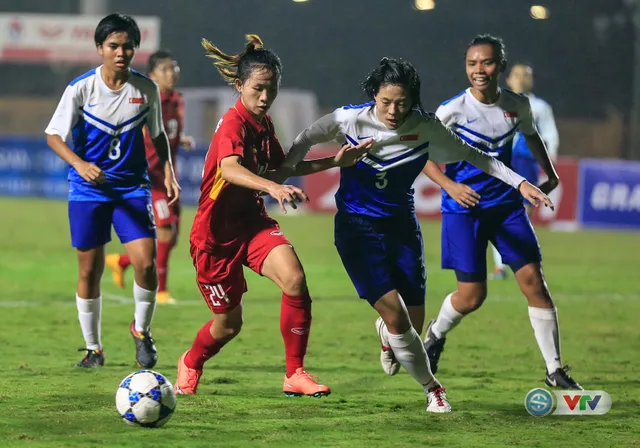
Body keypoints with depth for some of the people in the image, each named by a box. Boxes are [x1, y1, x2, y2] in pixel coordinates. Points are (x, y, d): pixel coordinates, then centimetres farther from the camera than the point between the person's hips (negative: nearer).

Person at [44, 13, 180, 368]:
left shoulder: (146, 89, -2)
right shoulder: (81, 88, -10)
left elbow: (157, 135, 14)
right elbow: (54, 135, -10)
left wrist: (168, 173, 2)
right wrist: (80, 164, -27)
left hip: (132, 186, 1)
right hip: (88, 191, -1)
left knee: (146, 262, -13)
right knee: (89, 269, 2)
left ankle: (141, 329, 13)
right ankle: (93, 348, 18)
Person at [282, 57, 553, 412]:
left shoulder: (425, 127, -10)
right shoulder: (350, 120, -16)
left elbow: (472, 156, 2)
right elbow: (307, 139, 3)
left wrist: (520, 183, -3)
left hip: (402, 226, 3)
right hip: (357, 228, -3)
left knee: (414, 322, -1)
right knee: (396, 315, -18)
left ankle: (386, 332, 39)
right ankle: (431, 387, 5)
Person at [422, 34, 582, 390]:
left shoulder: (517, 105, -2)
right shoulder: (453, 110, -14)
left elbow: (531, 135, 21)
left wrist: (550, 174, 19)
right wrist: (449, 185, -21)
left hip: (506, 204, 3)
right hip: (464, 208, -3)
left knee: (533, 280, -5)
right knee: (472, 296, -5)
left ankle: (555, 370, 3)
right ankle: (436, 334, 30)